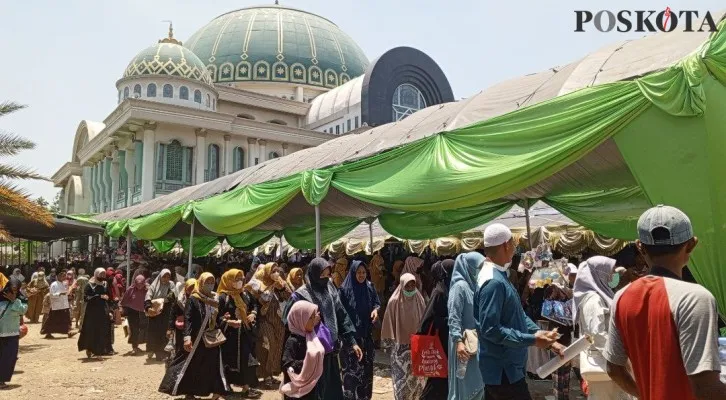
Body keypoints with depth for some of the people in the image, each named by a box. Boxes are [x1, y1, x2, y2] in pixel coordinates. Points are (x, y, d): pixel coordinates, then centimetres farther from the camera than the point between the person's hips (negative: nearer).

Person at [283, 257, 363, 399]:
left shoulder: (330, 290, 5)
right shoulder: (301, 295, -11)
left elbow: (341, 317, 7)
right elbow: (289, 322, -9)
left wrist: (352, 341, 5)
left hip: (330, 349, 5)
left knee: (333, 387, 12)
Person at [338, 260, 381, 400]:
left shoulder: (370, 287, 4)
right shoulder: (345, 288, -10)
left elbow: (376, 302, 12)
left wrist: (375, 310, -11)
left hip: (366, 332, 5)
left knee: (366, 365, 12)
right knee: (351, 366, -1)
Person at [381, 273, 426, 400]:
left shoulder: (419, 300, 0)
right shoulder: (394, 301, -9)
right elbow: (389, 322, -4)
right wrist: (390, 340, -3)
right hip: (400, 344, -3)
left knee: (416, 374, 13)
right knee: (401, 375, -1)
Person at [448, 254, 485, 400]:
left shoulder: (475, 286, 12)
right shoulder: (460, 286, -13)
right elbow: (453, 317, -19)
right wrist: (458, 341, -28)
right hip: (465, 344, -8)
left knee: (477, 384, 13)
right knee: (464, 385, -1)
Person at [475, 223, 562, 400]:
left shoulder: (499, 276, 10)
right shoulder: (493, 281, -23)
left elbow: (519, 316, 16)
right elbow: (490, 329, -26)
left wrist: (545, 338, 8)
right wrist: (532, 339, -22)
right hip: (502, 370, -10)